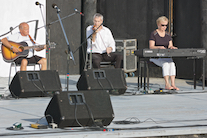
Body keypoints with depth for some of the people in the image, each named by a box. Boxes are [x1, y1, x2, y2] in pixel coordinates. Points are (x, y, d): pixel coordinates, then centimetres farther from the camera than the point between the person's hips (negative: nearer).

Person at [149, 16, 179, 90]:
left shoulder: (168, 35, 13)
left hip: (166, 56, 4)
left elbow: (170, 46, 12)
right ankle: (167, 84, -37)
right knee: (165, 64, -34)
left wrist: (172, 47, -13)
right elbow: (151, 47, -12)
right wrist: (159, 47, -30)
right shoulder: (153, 34, -4)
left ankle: (173, 84, -35)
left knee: (172, 63, -28)